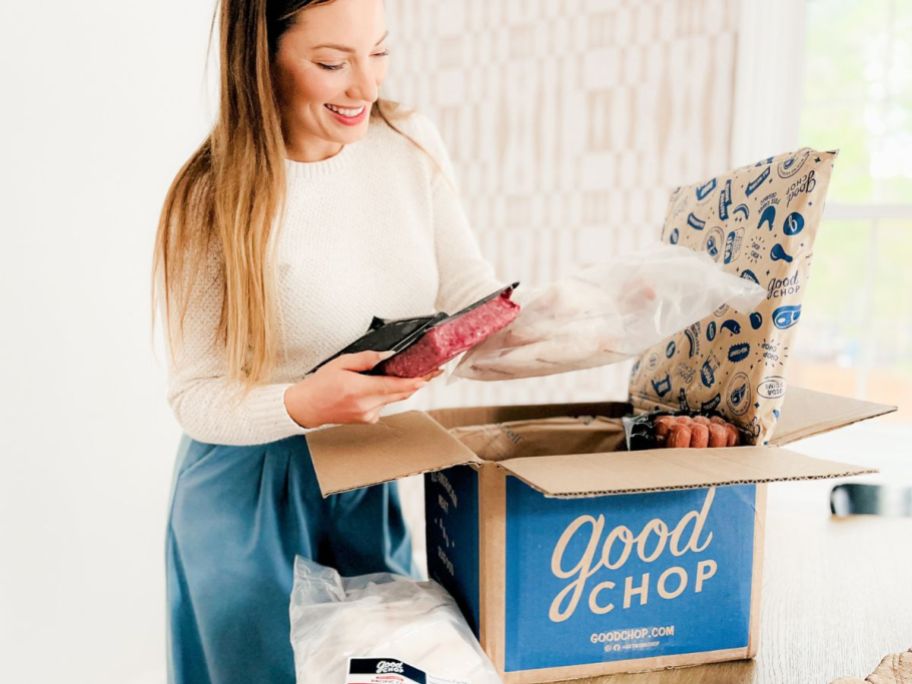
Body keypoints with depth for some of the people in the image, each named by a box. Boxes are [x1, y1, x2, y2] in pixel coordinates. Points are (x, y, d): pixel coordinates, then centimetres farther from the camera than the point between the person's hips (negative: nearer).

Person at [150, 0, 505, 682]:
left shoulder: (414, 145, -6)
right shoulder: (215, 199, -17)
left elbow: (472, 297, -4)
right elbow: (194, 396, -15)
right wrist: (305, 404, -34)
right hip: (250, 498, -4)